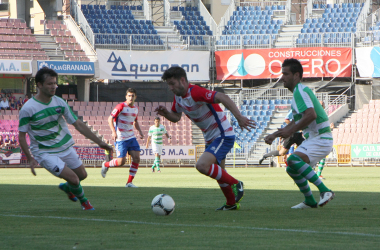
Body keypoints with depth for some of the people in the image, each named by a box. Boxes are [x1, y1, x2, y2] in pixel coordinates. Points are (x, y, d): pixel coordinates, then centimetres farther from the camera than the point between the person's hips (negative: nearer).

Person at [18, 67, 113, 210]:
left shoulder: (59, 103, -3)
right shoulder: (28, 109, -18)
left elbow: (78, 124, 2)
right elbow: (21, 135, -9)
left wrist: (99, 142, 0)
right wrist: (30, 159, -17)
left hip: (65, 147, 6)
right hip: (45, 153, -6)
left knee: (82, 175, 12)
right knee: (73, 178, -15)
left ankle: (66, 188, 46)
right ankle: (84, 201, 16)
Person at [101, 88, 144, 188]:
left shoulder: (135, 108, 11)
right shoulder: (121, 106, -10)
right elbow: (110, 119, -13)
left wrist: (140, 131, 11)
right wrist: (113, 131, -25)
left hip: (131, 137, 7)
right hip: (120, 138, -7)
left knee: (136, 158, -7)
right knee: (121, 162, -10)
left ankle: (129, 182, 1)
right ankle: (105, 165, 22)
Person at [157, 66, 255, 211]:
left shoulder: (196, 93, -25)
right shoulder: (178, 97, 3)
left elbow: (222, 98, -35)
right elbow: (176, 117, 17)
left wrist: (239, 117, -43)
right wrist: (165, 113, -6)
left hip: (223, 136, -10)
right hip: (210, 139, 10)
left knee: (202, 165, -25)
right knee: (218, 173, 20)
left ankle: (235, 184, -8)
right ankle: (231, 203, 38)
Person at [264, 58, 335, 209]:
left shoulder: (300, 91, -14)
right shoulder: (298, 92, 19)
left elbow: (311, 115, -31)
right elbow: (296, 122, 28)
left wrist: (290, 131, -25)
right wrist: (274, 135, 23)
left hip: (320, 139, -11)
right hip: (311, 139, 11)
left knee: (294, 161, -30)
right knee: (292, 168, 16)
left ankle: (324, 190, -30)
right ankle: (310, 201, 27)